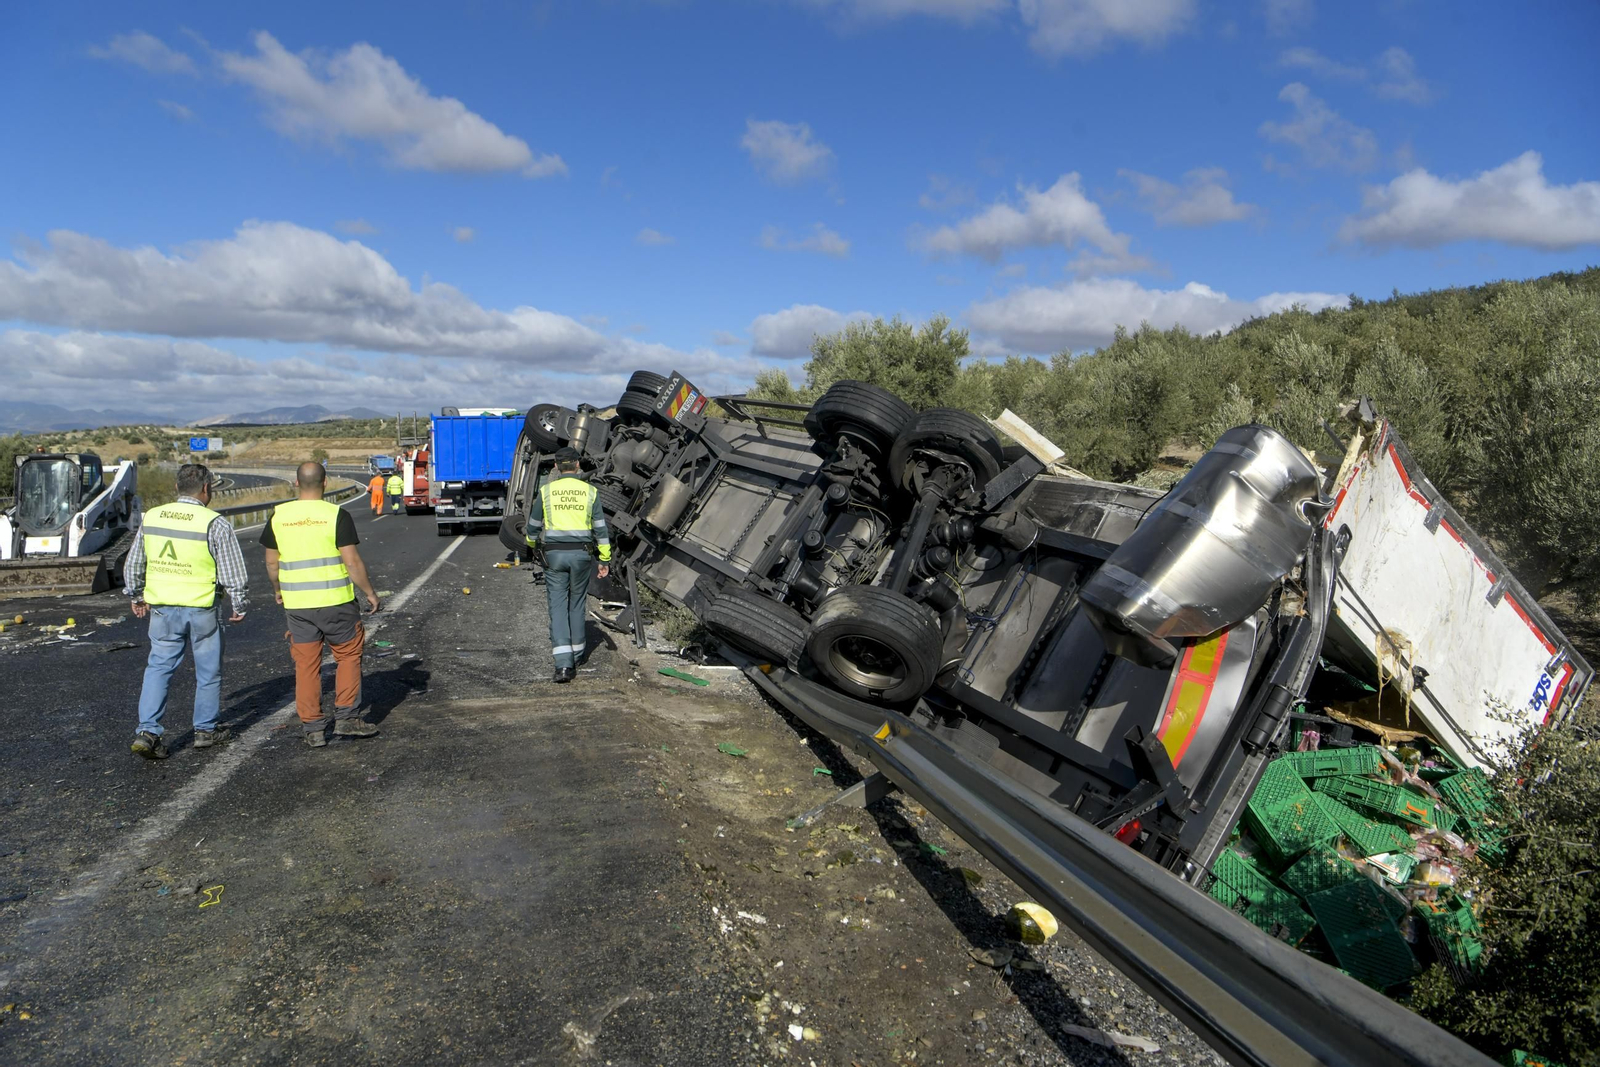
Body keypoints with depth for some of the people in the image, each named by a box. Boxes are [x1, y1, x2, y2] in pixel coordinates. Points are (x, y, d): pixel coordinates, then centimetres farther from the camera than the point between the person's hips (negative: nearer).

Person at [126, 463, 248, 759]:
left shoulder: (150, 518, 3)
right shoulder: (216, 524, -12)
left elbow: (132, 565, 13)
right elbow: (233, 573, -9)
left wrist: (136, 597, 28)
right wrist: (238, 607, 5)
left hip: (161, 607, 4)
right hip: (201, 609, -4)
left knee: (158, 668, 13)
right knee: (208, 671, 10)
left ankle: (147, 731, 4)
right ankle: (206, 730, 20)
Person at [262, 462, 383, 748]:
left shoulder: (278, 516, 2)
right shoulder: (336, 515, -10)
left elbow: (272, 562, 10)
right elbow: (352, 562, -11)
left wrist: (278, 590, 27)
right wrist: (370, 593, 0)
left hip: (296, 603, 3)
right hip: (335, 600, -3)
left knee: (306, 665, 10)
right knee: (348, 655, 13)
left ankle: (313, 729, 14)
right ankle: (346, 718, 10)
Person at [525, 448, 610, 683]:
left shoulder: (546, 491, 0)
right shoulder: (589, 491, 1)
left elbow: (534, 525, 8)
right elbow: (600, 528, 0)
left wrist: (533, 544, 30)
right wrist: (605, 560, 7)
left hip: (554, 554, -1)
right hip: (581, 554, 1)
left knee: (558, 606, -2)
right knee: (577, 604, 15)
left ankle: (563, 664, -11)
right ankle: (575, 656, 25)